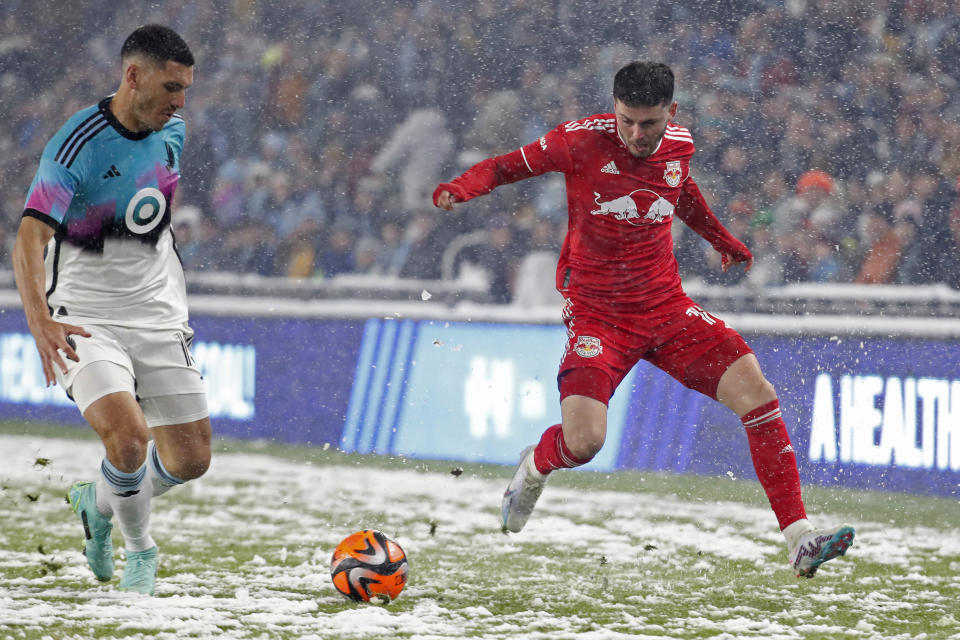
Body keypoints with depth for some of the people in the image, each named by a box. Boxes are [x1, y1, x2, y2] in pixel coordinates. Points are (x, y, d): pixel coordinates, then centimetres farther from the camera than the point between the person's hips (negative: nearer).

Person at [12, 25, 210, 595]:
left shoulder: (173, 132, 2)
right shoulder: (77, 146, -19)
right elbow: (30, 239, -27)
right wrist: (40, 321, -42)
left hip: (158, 315, 6)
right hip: (84, 317, -6)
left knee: (191, 460, 4)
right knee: (128, 434, -27)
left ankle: (99, 503, 33)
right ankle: (140, 550, -1)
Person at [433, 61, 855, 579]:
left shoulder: (679, 145, 0)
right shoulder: (583, 141, -14)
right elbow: (511, 165, -4)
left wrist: (721, 239, 32)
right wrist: (460, 188, -22)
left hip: (667, 307, 4)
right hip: (597, 313, -4)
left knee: (758, 395, -11)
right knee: (583, 440, -23)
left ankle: (798, 539, -7)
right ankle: (533, 469, 17)